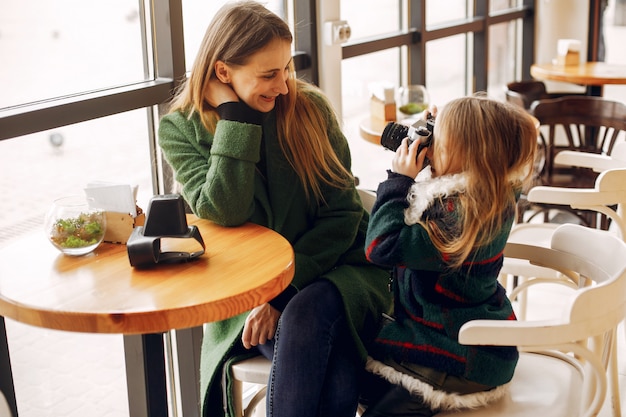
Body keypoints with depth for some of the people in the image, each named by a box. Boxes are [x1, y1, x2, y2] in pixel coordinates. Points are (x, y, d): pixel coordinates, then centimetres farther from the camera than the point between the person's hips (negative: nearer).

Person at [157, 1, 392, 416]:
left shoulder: (310, 108, -2)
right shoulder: (181, 128, -3)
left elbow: (343, 214, -4)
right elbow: (226, 213, -18)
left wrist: (282, 289, -13)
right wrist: (235, 116, -17)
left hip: (332, 267, 1)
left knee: (307, 315, -34)